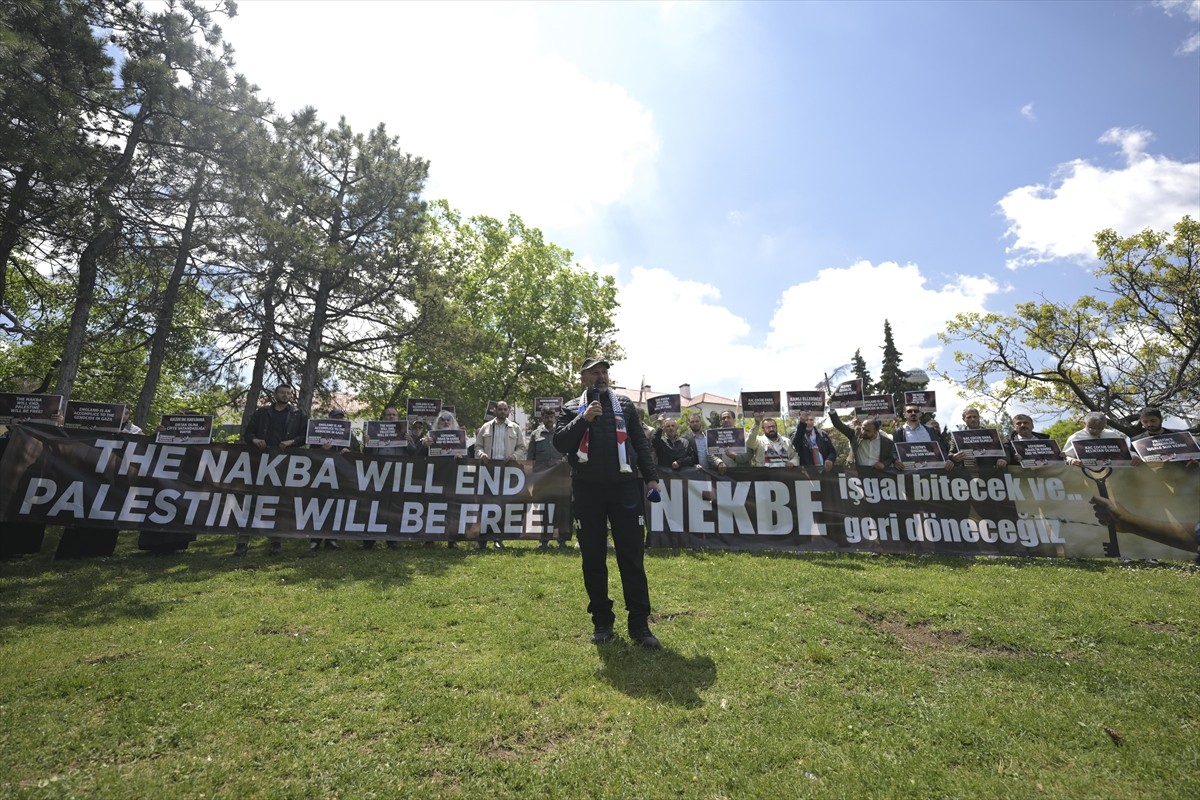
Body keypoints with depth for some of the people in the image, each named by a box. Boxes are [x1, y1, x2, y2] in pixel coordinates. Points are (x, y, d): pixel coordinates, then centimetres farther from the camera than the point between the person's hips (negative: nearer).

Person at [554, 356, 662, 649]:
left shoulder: (625, 405, 12)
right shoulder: (570, 409, 9)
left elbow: (641, 443, 10)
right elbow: (559, 443, -4)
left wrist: (650, 477, 2)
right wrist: (583, 419, -15)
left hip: (624, 487, 0)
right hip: (587, 490, 0)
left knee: (632, 556, 2)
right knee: (593, 558, 7)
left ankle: (639, 623, 12)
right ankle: (601, 621, 22)